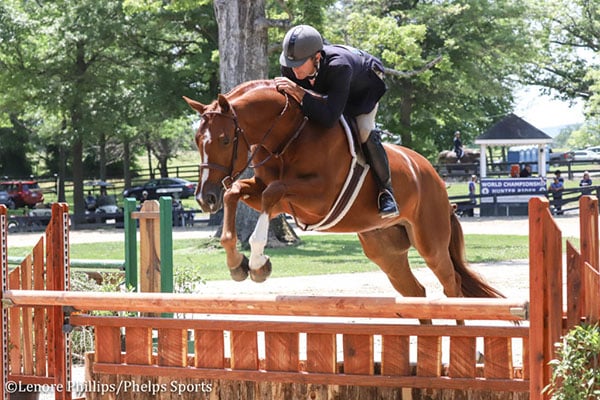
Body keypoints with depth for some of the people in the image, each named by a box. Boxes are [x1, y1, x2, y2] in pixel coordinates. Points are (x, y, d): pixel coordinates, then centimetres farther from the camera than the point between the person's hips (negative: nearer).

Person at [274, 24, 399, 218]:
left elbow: (330, 117, -53)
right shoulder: (291, 65, -33)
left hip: (363, 89, -6)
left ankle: (386, 190, -11)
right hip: (325, 88, 6)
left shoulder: (339, 66, -50)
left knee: (364, 131, -28)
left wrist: (299, 93, -57)